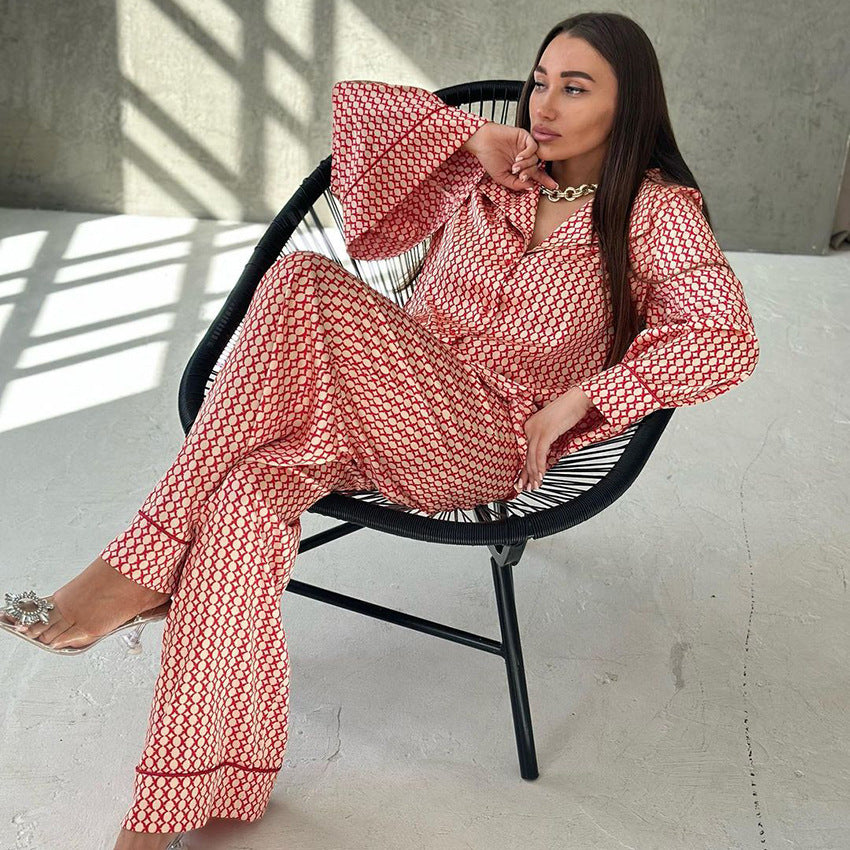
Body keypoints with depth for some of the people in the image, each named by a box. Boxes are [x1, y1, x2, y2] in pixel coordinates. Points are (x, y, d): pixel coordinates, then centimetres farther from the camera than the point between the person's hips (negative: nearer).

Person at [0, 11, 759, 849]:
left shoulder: (657, 211, 6)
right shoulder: (492, 173, 17)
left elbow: (727, 337, -7)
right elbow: (353, 104, 18)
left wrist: (578, 399, -12)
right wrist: (474, 135, 4)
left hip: (483, 447, -5)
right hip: (377, 416, 5)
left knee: (305, 285, -29)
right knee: (247, 489, -29)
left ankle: (144, 564, -23)